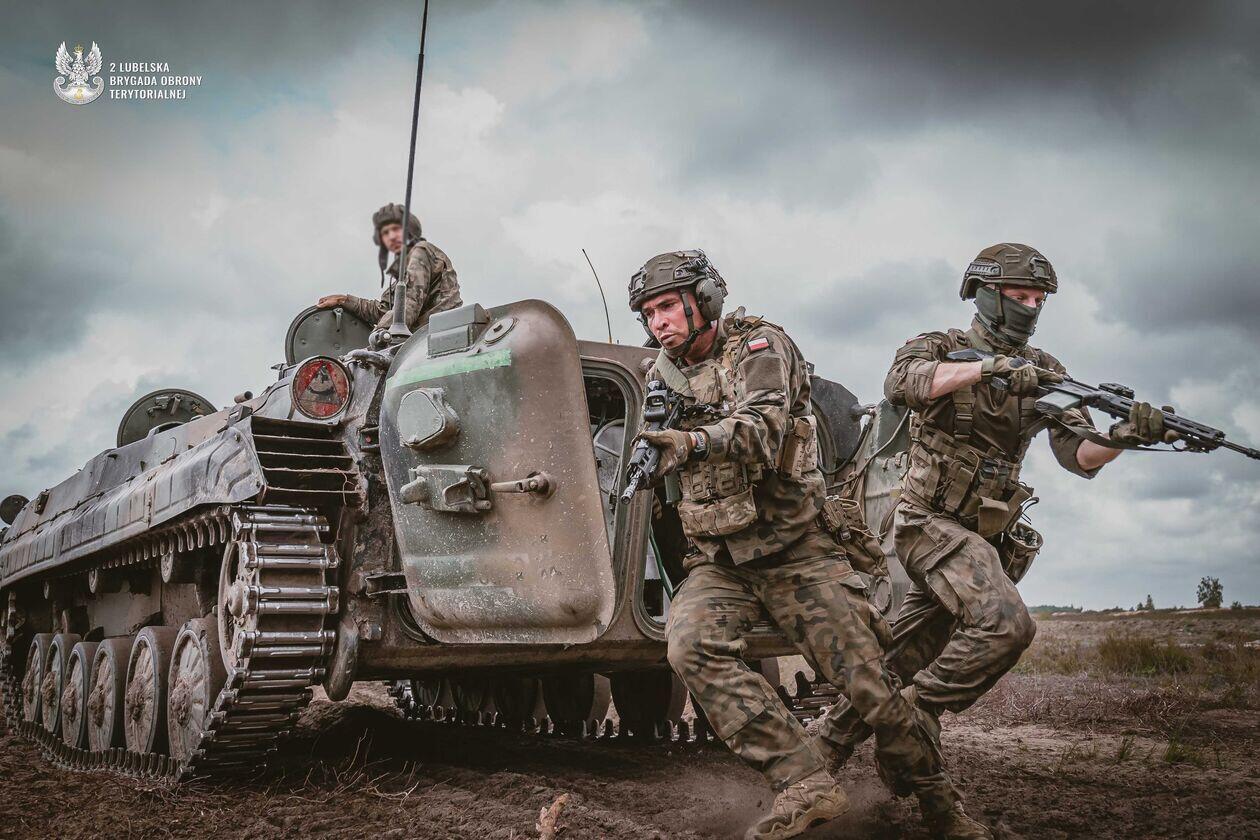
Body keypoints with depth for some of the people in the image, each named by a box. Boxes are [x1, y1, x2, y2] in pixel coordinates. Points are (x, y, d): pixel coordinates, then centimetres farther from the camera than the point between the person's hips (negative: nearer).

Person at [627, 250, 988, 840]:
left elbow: (762, 428, -25)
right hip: (717, 560, 4)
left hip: (795, 551, -4)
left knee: (866, 679, -6)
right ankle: (806, 783, -25)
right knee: (690, 645, -27)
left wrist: (693, 442, -45)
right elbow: (651, 454, 23)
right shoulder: (661, 376, 12)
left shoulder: (757, 346, -5)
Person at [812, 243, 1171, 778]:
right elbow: (900, 383, -27)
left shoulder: (1043, 371, 8)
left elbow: (1081, 456, -2)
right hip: (931, 523, -6)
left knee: (903, 661, 11)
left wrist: (1125, 435, -24)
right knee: (1005, 621, -27)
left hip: (989, 537, 6)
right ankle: (917, 720, -10)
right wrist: (990, 366, -36)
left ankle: (827, 742, 27)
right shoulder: (941, 348, -3)